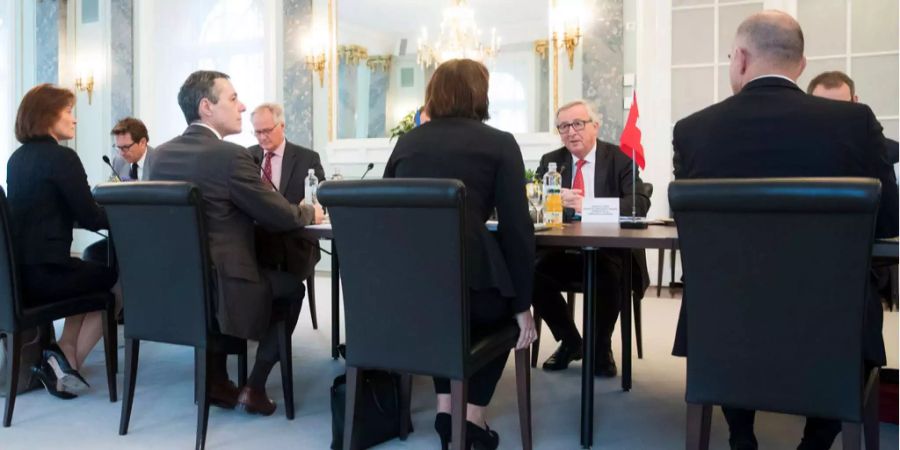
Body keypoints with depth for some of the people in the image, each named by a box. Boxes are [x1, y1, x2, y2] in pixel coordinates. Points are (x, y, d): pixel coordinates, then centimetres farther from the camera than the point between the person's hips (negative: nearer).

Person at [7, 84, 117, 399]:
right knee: (116, 281, 16)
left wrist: (103, 208, 14)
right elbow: (91, 219, -12)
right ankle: (68, 362, 13)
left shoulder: (17, 158, 13)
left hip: (18, 270, 8)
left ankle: (63, 354, 18)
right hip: (43, 272, -8)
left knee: (92, 274, 29)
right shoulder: (62, 157, -13)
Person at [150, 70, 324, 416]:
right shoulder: (231, 155, -17)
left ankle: (216, 380, 32)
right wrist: (309, 212, 12)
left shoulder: (161, 155, 6)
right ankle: (254, 388, 17)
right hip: (218, 288, -7)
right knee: (291, 287, 19)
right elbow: (281, 217, -10)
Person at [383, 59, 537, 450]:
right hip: (467, 282, -3)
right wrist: (522, 305, 7)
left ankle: (446, 409, 27)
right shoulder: (499, 143, 5)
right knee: (503, 309, 31)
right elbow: (517, 229, -1)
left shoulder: (406, 142, 16)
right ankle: (473, 415, 22)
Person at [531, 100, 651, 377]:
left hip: (608, 251, -3)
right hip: (563, 251, 3)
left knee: (608, 276, -34)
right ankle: (570, 342, 2)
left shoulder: (619, 158, 0)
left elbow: (640, 203, -14)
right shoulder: (550, 161, 10)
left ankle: (601, 348, -4)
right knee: (533, 274, -25)